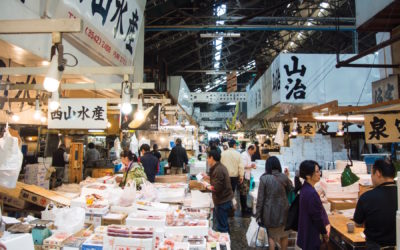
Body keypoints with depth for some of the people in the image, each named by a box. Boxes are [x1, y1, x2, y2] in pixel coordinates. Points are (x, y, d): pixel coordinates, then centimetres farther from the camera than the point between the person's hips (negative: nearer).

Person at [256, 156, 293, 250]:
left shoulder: (264, 178, -14)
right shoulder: (284, 177, -8)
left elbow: (260, 198, -11)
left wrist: (258, 214, -3)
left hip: (270, 210, -2)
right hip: (283, 210, 2)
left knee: (271, 235, 15)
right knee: (284, 234, 21)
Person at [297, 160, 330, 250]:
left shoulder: (305, 188, 2)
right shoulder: (311, 193, -28)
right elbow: (317, 216, -20)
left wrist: (324, 226, 9)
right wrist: (325, 232, -6)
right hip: (312, 236, -9)